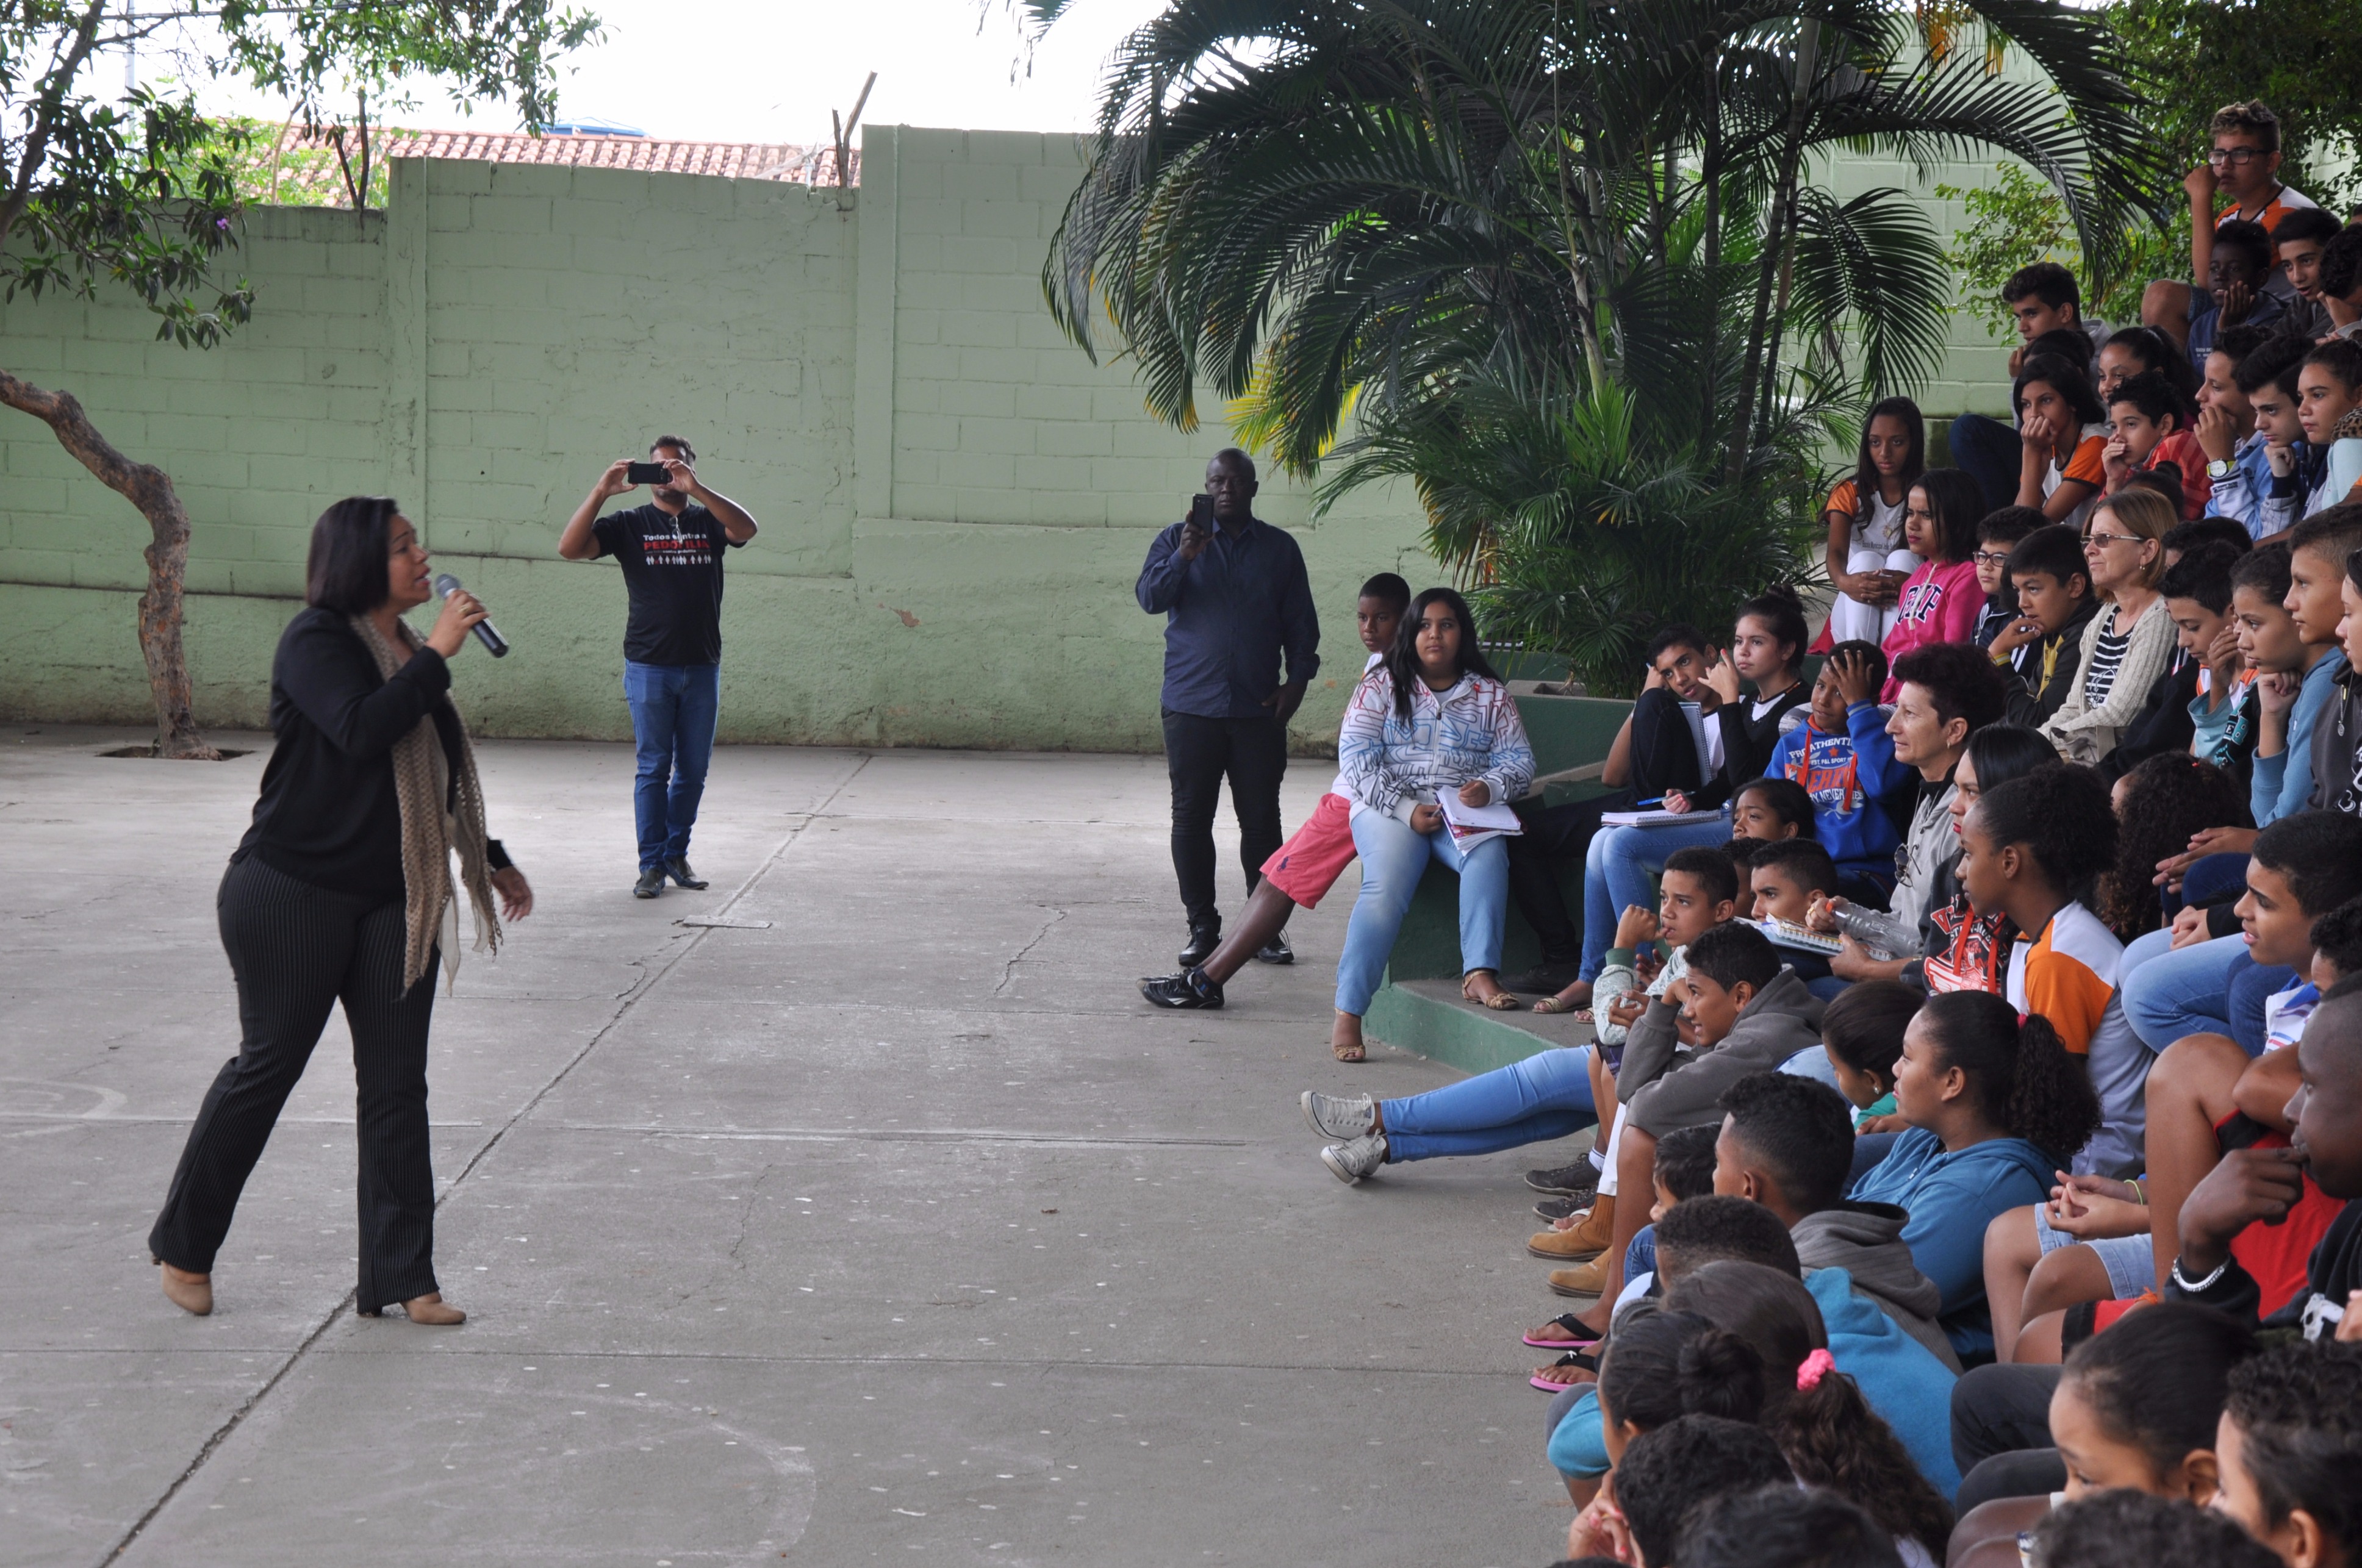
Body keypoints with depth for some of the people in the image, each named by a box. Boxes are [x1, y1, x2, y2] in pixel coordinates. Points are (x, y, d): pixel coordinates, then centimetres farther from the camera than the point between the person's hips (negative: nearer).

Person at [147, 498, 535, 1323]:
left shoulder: (407, 654, 14)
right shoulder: (316, 641, -9)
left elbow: (439, 781, 25)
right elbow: (360, 733, -27)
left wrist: (491, 860, 31)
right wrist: (435, 656, -22)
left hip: (394, 901, 7)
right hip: (293, 893, -7)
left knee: (396, 1085, 3)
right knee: (267, 1066, 3)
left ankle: (400, 1278, 8)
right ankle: (184, 1246, 22)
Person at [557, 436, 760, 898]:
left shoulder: (709, 522, 7)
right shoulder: (630, 525, 3)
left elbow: (747, 528, -16)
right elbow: (570, 548, -9)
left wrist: (695, 489, -28)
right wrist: (601, 492, -21)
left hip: (702, 668, 2)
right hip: (649, 667, -2)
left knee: (694, 770, 8)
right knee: (653, 769, -1)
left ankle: (676, 854, 19)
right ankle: (652, 864, 3)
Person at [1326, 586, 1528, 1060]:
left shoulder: (1490, 694, 16)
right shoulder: (1381, 686, 9)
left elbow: (1519, 760, 9)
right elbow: (1355, 757, -1)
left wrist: (1489, 788, -15)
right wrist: (1406, 809, -14)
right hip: (1389, 808, -2)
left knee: (1488, 856, -33)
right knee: (1386, 886, -29)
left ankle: (1479, 974, -35)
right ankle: (1347, 1015, -35)